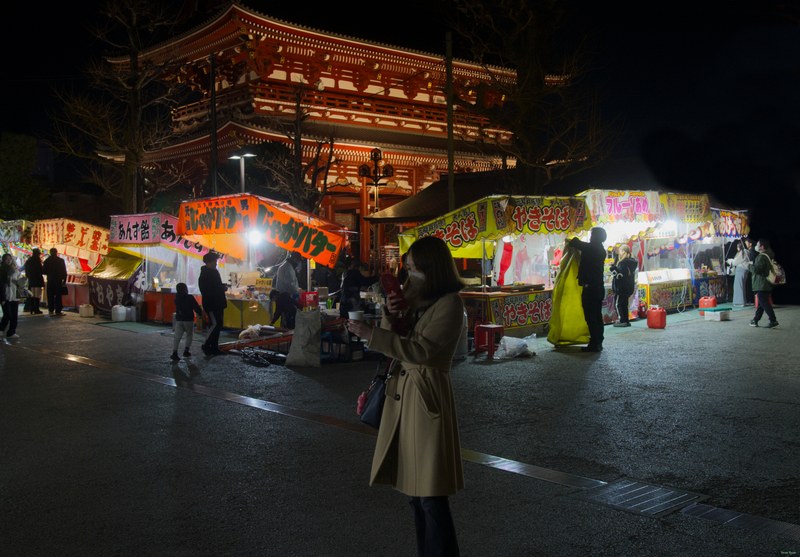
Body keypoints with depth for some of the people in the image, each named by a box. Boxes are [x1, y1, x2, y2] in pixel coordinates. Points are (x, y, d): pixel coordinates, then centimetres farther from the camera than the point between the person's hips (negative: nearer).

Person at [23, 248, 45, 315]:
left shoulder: (28, 261, 10)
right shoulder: (37, 261, -15)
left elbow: (27, 272, 14)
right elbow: (41, 271, -15)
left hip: (31, 280, 8)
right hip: (37, 280, -8)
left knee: (32, 295, 13)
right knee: (37, 296, -5)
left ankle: (32, 309, 14)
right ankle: (36, 310, -6)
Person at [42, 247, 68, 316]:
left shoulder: (47, 261, 1)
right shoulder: (61, 260, -4)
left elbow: (43, 271, 7)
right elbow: (64, 272, -4)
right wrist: (64, 280, 3)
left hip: (50, 281, 2)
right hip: (58, 281, -2)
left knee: (50, 296, 8)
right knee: (58, 296, -1)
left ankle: (51, 310, 5)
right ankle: (58, 311, -4)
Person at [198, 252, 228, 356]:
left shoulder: (214, 272, 16)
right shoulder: (204, 275, -11)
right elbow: (206, 290, -19)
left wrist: (222, 287, 4)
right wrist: (222, 288, -15)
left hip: (218, 304, 9)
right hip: (211, 304, -9)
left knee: (218, 325, 9)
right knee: (215, 324, -14)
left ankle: (214, 348, 14)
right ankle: (206, 345, -3)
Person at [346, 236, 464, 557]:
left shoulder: (450, 303, -12)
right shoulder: (417, 298, 14)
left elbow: (422, 349, -20)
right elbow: (397, 340, 16)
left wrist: (371, 334, -21)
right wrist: (390, 315, -3)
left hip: (427, 395, -9)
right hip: (403, 391, 9)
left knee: (431, 493, -4)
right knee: (413, 485, 15)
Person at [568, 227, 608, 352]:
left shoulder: (591, 247, -13)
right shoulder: (600, 250, 12)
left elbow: (574, 243, -8)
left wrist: (572, 239, 17)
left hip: (590, 288, -9)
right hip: (598, 287, 9)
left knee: (591, 317, -6)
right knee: (597, 316, 12)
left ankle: (594, 344, -7)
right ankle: (598, 343, 17)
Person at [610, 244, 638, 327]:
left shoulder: (623, 262, -18)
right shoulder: (632, 261, 12)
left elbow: (620, 274, -25)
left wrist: (614, 268, -21)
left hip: (621, 288, -9)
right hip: (629, 287, 9)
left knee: (619, 304, -2)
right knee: (624, 304, 15)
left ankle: (623, 321, -5)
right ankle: (626, 321, 18)